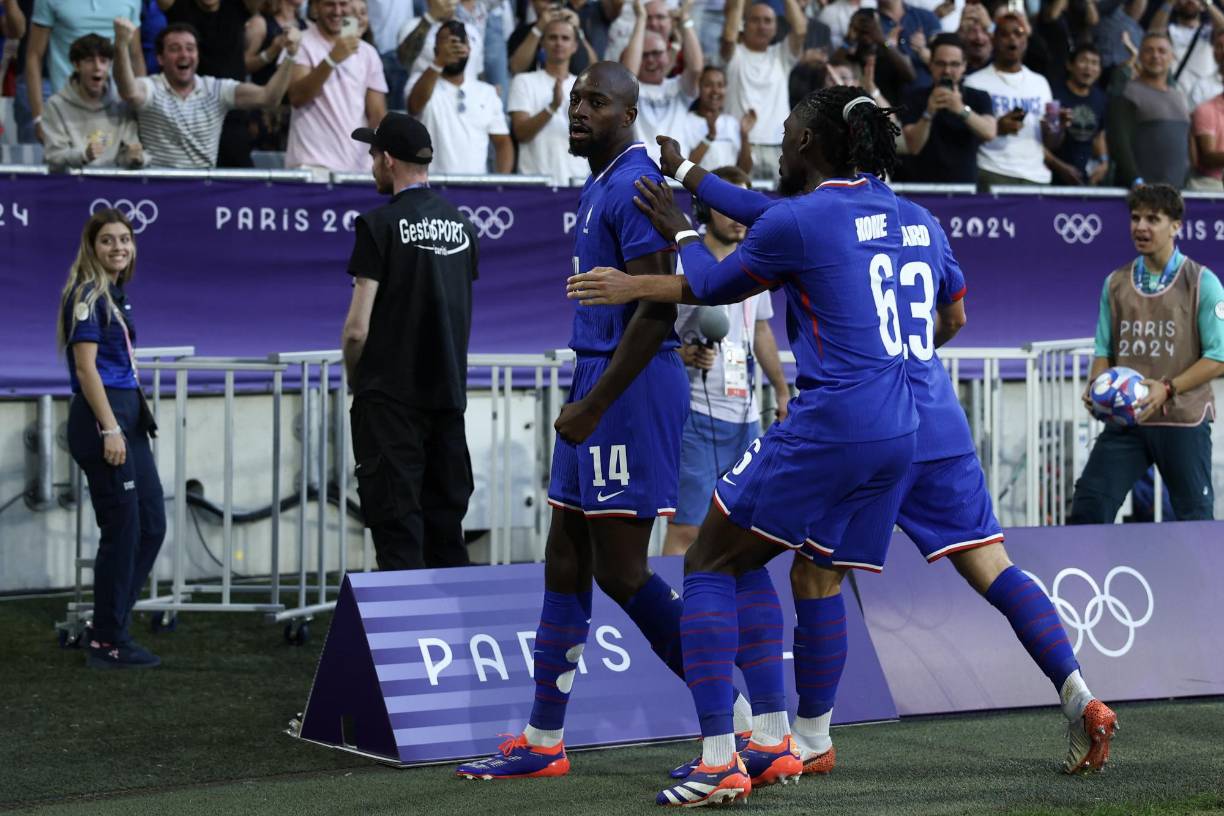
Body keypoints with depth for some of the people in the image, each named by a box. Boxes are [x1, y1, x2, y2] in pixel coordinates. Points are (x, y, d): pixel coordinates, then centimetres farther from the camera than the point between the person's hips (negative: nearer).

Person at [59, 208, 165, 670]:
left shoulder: (114, 294, 16)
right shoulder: (87, 294, -11)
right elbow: (85, 367, -16)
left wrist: (127, 425, 18)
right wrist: (110, 430, -21)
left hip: (127, 415, 9)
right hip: (101, 415, -9)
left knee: (151, 525, 11)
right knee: (122, 528, -5)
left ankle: (113, 627, 19)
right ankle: (108, 643, 4)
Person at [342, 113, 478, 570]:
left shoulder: (380, 223, -10)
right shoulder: (460, 224, 10)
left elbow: (357, 329, -12)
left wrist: (355, 382, 3)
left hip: (391, 399, -6)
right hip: (449, 395, 6)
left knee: (398, 532, -5)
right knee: (447, 530, 11)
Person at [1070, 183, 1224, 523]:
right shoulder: (1115, 283, 11)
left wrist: (1167, 389, -18)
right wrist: (1098, 387, -6)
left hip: (1183, 421, -3)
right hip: (1125, 420, 4)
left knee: (1194, 515, 2)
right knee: (1088, 503, -7)